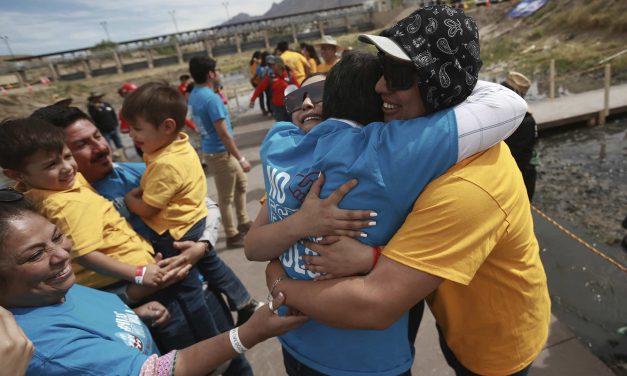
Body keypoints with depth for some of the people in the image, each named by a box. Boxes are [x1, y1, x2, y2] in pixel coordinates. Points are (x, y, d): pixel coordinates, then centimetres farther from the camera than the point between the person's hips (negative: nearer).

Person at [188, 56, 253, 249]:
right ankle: (233, 236, 20)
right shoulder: (211, 98, -23)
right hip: (220, 153, -9)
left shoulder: (194, 95, 7)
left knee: (242, 184, 22)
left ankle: (243, 222, 35)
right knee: (226, 197, 4)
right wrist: (241, 158, -18)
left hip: (213, 149, 9)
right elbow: (223, 134, -24)